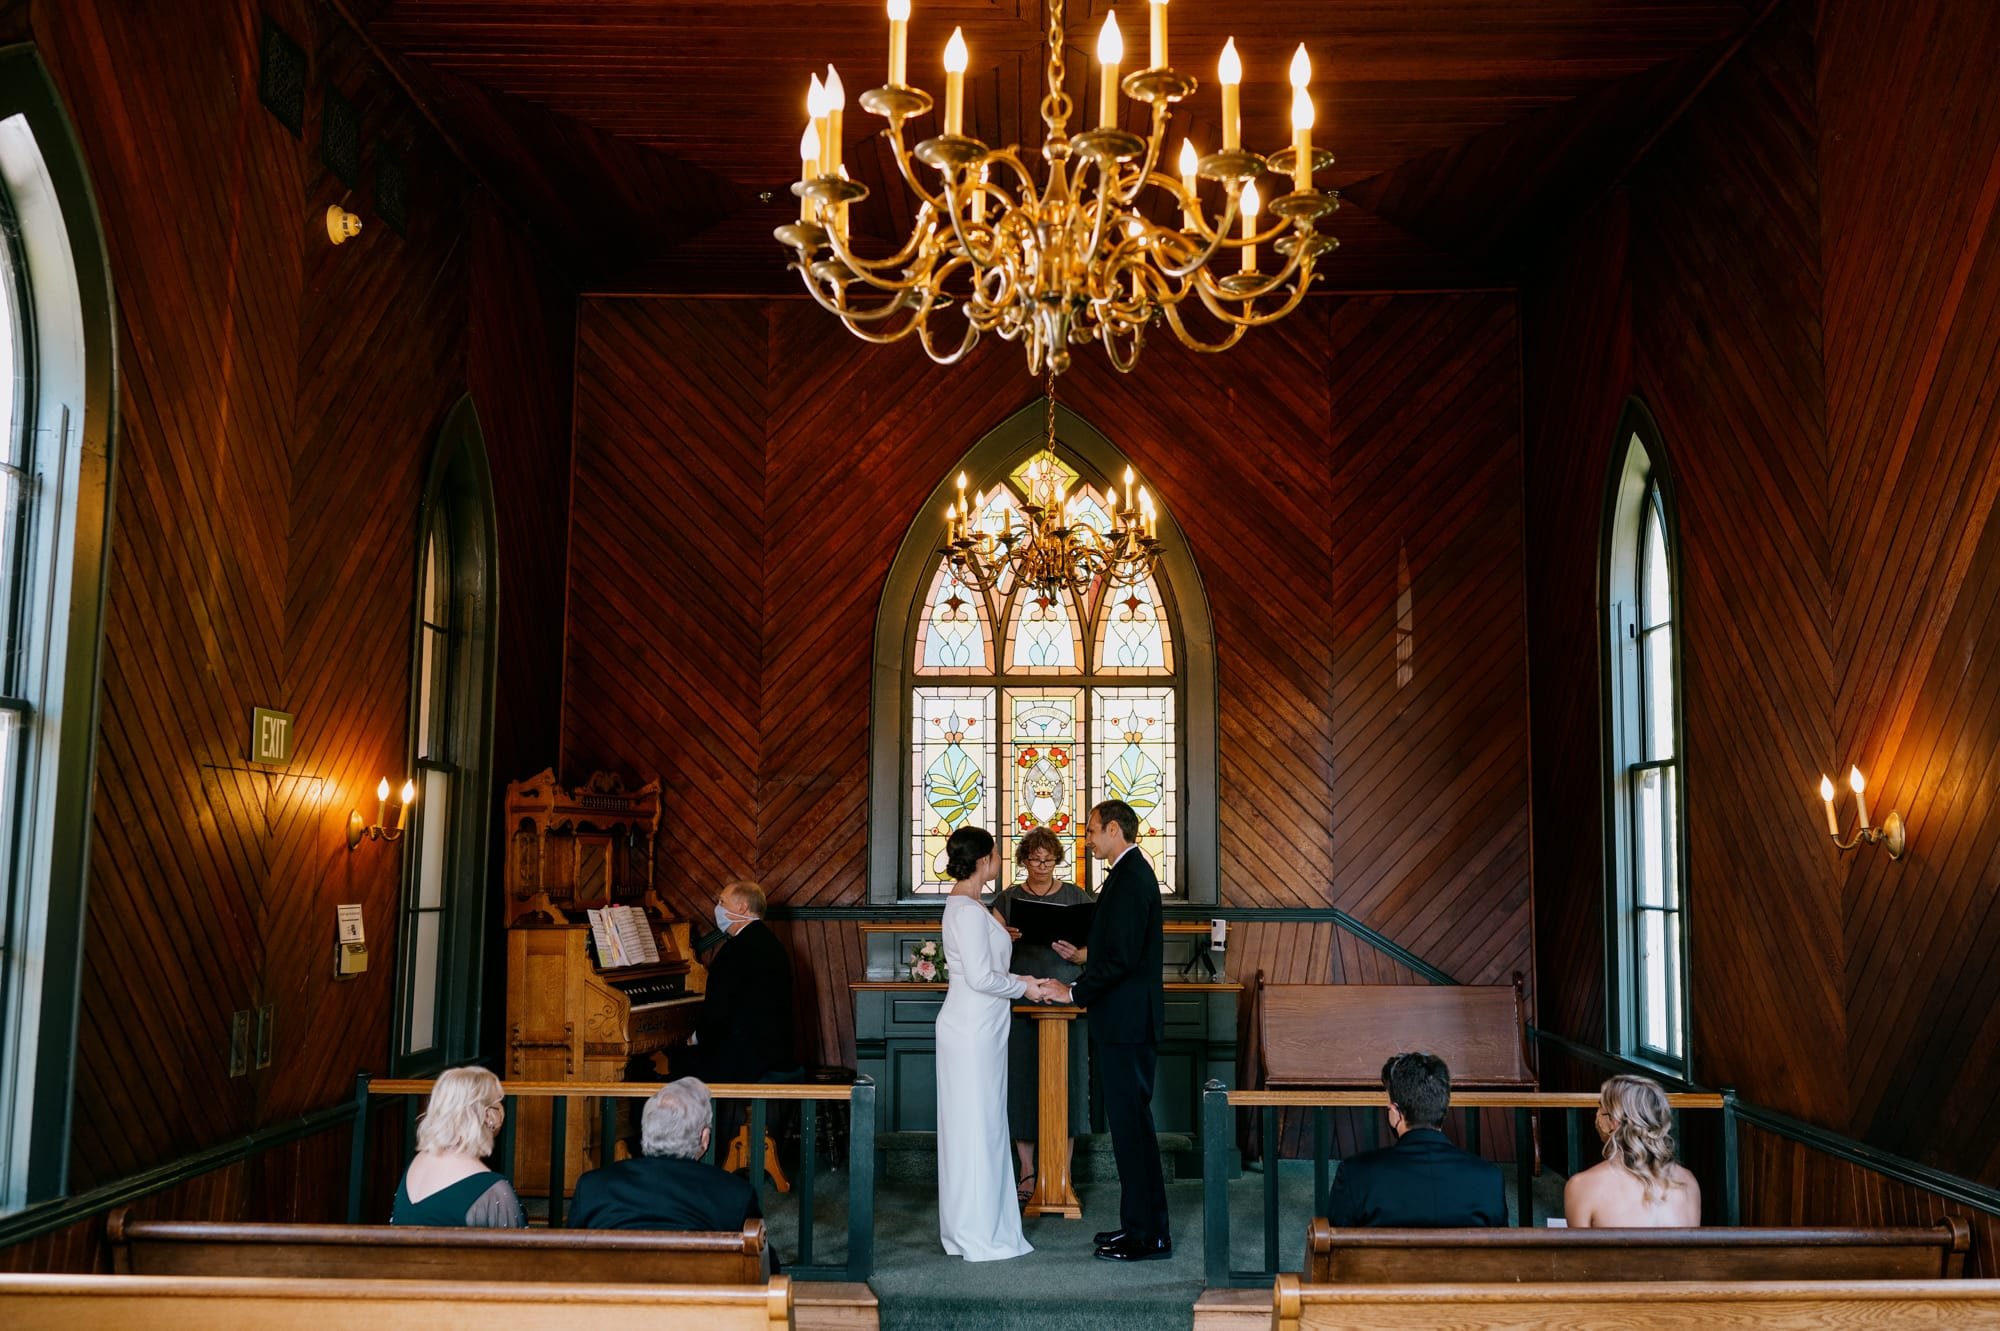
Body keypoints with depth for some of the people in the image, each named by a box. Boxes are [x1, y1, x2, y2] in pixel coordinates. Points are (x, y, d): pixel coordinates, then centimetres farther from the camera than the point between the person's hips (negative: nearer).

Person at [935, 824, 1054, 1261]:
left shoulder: (964, 905, 13)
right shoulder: (969, 910, -18)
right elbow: (981, 977, -22)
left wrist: (1019, 981, 9)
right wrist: (1023, 987, -8)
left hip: (976, 1027, 10)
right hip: (973, 1031, -10)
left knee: (979, 1125, 15)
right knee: (976, 1126, -2)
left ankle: (970, 1226, 23)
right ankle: (978, 1236, 7)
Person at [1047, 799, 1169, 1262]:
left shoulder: (1130, 879, -18)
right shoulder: (1129, 873, 15)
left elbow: (1122, 957, -23)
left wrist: (1075, 991, -15)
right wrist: (1083, 955, 20)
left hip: (1127, 1022, -11)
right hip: (1125, 1020, 11)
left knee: (1131, 1122, -4)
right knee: (1129, 1120, 14)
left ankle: (1149, 1236, 4)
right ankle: (1141, 1224, 22)